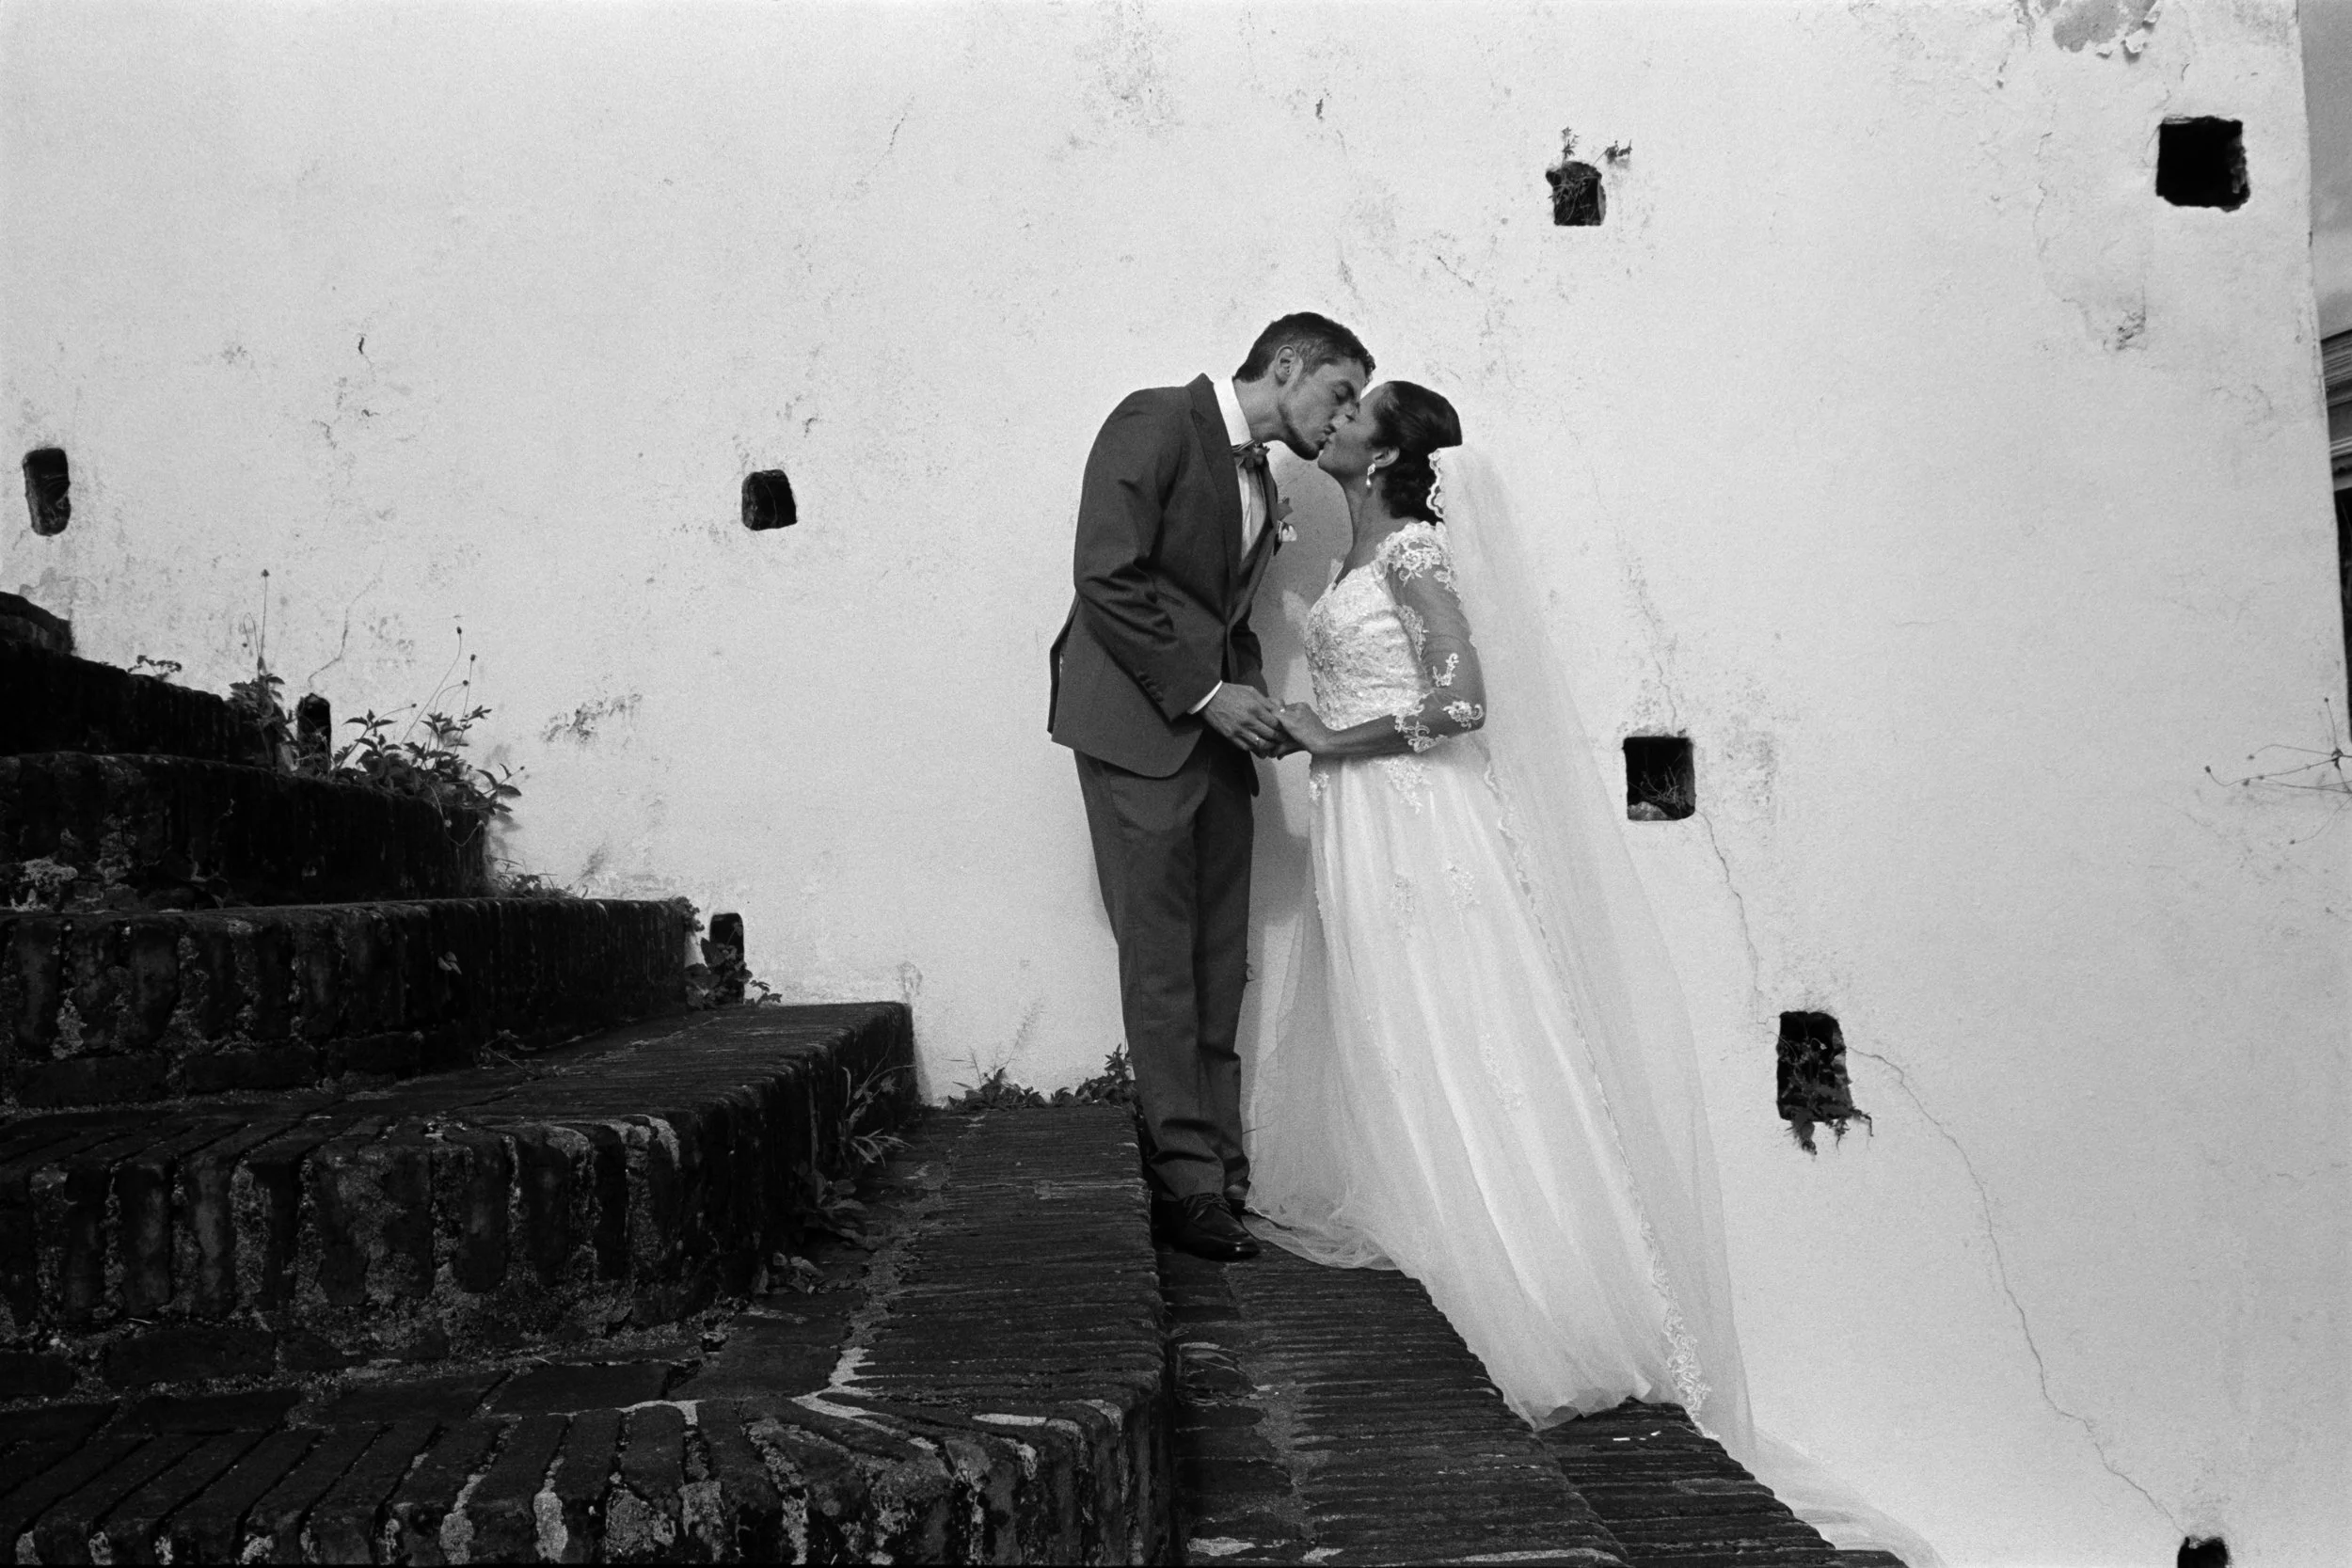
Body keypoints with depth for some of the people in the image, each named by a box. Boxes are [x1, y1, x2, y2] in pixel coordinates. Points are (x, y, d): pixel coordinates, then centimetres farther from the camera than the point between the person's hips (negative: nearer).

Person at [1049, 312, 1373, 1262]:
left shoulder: (1262, 482, 20)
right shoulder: (1155, 424, -5)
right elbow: (1107, 579, -14)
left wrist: (1255, 702, 5)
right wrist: (1204, 692, -14)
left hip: (1215, 734, 8)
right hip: (1140, 728, -8)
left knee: (1220, 964, 5)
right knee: (1161, 960, -6)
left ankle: (1224, 1173, 11)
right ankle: (1187, 1183, -1)